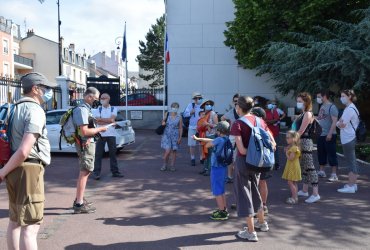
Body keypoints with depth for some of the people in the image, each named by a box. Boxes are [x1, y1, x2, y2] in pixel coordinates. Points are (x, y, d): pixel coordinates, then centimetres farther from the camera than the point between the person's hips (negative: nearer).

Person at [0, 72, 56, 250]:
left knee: (15, 220, 19)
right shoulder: (36, 111, -13)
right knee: (30, 225, -7)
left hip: (16, 169, 10)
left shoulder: (17, 108, 16)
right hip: (28, 169, -10)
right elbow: (24, 151, -22)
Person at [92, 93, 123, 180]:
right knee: (98, 154, -1)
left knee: (113, 153, 7)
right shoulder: (97, 109, 6)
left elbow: (112, 119, -11)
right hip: (100, 134, -1)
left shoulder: (113, 109, 7)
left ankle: (115, 171, 15)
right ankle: (97, 173, 4)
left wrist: (101, 119, -12)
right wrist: (109, 121, -12)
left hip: (111, 134, 1)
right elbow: (97, 121, -9)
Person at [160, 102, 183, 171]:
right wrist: (163, 122, -6)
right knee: (167, 151, -9)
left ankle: (172, 166, 18)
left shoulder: (179, 117, -1)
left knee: (173, 151, 6)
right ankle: (164, 165, 11)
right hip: (166, 135, 0)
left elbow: (180, 128, 2)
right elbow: (163, 123, 18)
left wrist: (180, 138, -3)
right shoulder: (167, 114, 1)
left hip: (175, 136, 1)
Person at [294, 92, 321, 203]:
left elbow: (301, 131, -18)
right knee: (303, 166, 15)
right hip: (301, 142, 10)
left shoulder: (308, 114, -12)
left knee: (309, 167, -10)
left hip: (305, 142, -10)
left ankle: (315, 194, -10)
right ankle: (304, 190, 25)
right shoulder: (303, 114, 17)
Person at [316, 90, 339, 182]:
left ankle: (334, 174, 3)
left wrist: (330, 133, -24)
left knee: (331, 154, -3)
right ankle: (322, 172, 27)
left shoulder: (332, 107, -14)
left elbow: (334, 121, -20)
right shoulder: (322, 106, 13)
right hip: (321, 135, 9)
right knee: (321, 154, 15)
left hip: (329, 135, -9)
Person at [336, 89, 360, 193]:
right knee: (352, 162, 15)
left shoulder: (349, 109, -17)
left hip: (348, 139, -10)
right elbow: (341, 123, 18)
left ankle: (350, 186, 0)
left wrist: (338, 123, 1)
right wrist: (340, 123, -1)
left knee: (351, 162, -5)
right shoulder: (351, 108, 15)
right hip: (350, 138, 10)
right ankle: (353, 184, 23)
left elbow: (341, 125, -18)